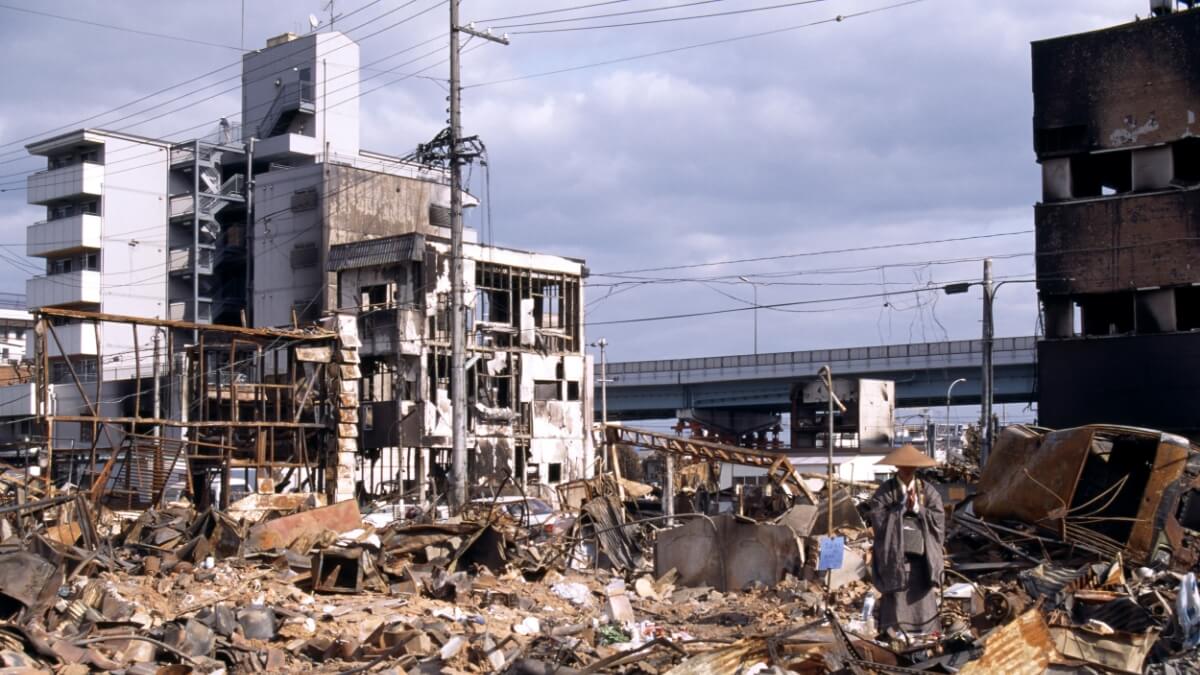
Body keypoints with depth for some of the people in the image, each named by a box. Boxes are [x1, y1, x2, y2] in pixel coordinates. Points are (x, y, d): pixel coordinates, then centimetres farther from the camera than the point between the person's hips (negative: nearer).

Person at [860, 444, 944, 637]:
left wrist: (917, 508, -11)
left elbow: (938, 518, 1)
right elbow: (876, 517, -9)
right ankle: (893, 634, 2)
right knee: (895, 598, -3)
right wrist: (901, 507, -10)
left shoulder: (927, 490, 8)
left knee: (922, 597, 4)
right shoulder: (885, 491, 1)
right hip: (894, 554, -2)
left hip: (921, 555, 2)